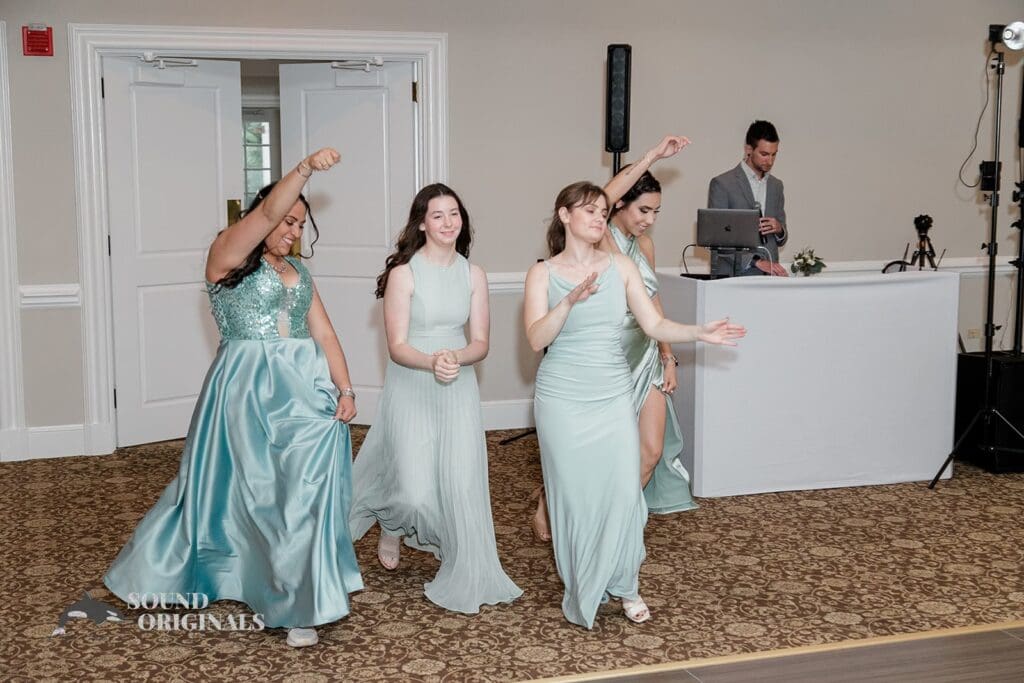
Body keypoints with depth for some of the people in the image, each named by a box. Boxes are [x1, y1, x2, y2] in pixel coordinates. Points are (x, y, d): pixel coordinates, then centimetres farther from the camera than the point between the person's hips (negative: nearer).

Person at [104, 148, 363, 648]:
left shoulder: (298, 272, 17)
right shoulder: (228, 253, -2)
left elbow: (324, 334, 10)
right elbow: (268, 212, -21)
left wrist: (345, 389, -3)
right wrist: (305, 168, -35)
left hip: (306, 388, 6)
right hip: (247, 388, -6)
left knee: (307, 487, 5)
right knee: (254, 489, -1)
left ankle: (300, 601, 19)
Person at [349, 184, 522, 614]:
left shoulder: (473, 275, 2)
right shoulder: (404, 273, -10)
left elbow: (480, 344, 1)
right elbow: (397, 346, -12)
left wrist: (455, 357, -21)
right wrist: (432, 362, -31)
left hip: (458, 389, 3)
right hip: (411, 389, -3)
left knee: (461, 484, -2)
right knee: (415, 494, -8)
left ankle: (466, 578, 14)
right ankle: (391, 528, 28)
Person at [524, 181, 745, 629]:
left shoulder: (621, 268, 4)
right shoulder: (543, 273, -2)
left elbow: (655, 326, -1)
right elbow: (536, 339, -13)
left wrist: (699, 333, -16)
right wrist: (571, 300, -26)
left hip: (614, 396, 2)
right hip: (562, 399, -2)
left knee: (624, 489, -4)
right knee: (573, 494, 3)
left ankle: (624, 585, 15)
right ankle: (580, 591, 20)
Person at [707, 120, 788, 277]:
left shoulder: (776, 185, 16)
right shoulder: (722, 183, -2)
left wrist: (779, 229, -1)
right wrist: (756, 261, -16)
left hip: (769, 276, 5)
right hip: (734, 275, -5)